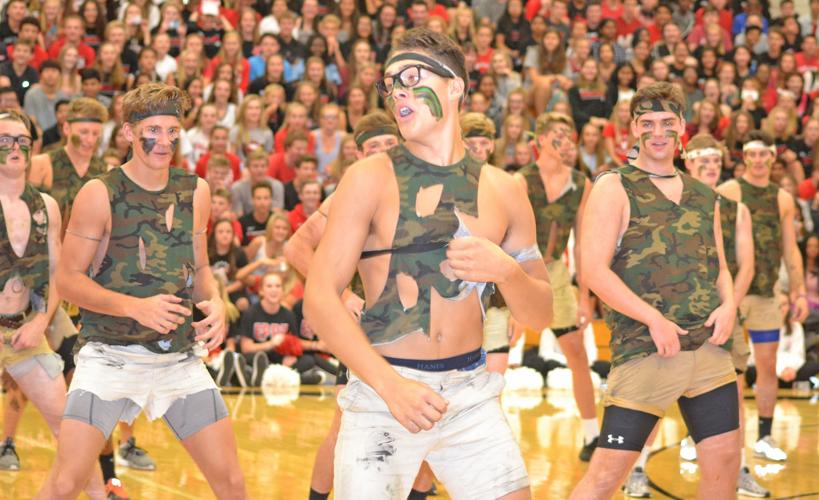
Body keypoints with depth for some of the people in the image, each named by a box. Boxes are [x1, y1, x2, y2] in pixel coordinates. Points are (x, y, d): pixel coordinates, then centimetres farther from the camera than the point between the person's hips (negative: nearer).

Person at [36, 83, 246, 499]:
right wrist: (136, 306, -22)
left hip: (180, 356, 4)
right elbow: (68, 279, -9)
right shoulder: (100, 194, -9)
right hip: (110, 354, -4)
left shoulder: (195, 192, 6)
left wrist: (214, 302, -3)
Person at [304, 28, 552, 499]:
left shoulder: (502, 190, 6)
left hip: (472, 393, 3)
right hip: (381, 390, -3)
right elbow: (320, 297, -11)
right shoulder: (371, 178, -4)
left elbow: (541, 314, 10)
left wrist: (506, 271, -12)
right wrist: (390, 384, -22)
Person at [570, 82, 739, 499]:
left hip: (708, 349, 6)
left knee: (724, 465, 7)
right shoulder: (614, 188, -3)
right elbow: (594, 271, -12)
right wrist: (654, 319, -19)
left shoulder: (703, 196, 16)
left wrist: (728, 305, -1)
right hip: (644, 353, -6)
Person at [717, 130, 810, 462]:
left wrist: (799, 291, 7)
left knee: (768, 366, 5)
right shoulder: (726, 192, -3)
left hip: (766, 293, 4)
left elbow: (791, 250, 14)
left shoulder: (783, 199, 10)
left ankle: (764, 438, 15)